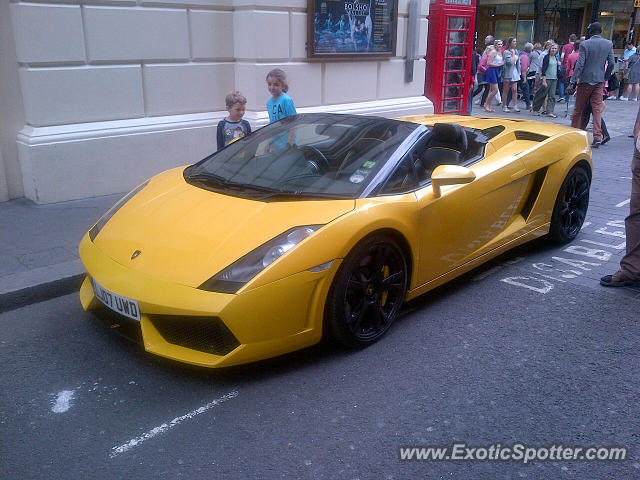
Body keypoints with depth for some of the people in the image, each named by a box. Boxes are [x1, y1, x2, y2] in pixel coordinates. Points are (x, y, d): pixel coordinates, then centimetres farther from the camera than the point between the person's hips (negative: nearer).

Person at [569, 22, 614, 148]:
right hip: (599, 81, 3)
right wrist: (605, 77, 17)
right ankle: (597, 137, -6)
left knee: (578, 109, 9)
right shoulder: (608, 44, 3)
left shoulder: (584, 44, -8)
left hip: (585, 80, -3)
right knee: (597, 109, 2)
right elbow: (611, 64, 4)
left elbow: (580, 64, -13)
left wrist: (573, 81, -12)